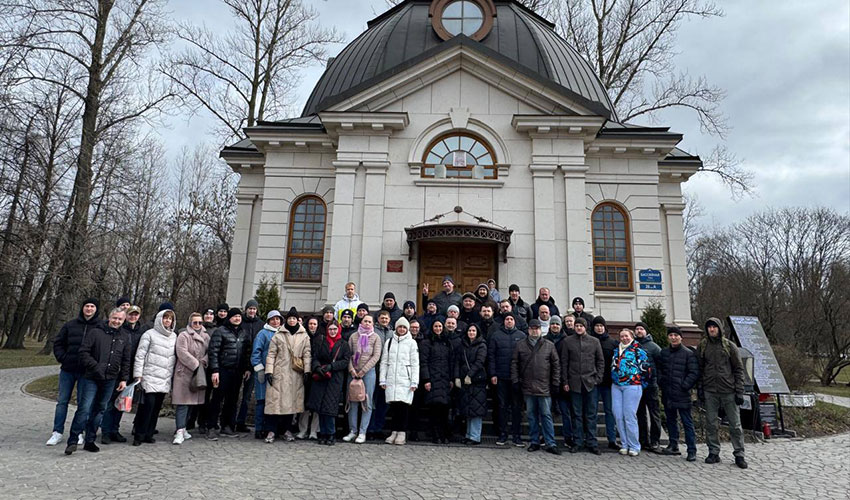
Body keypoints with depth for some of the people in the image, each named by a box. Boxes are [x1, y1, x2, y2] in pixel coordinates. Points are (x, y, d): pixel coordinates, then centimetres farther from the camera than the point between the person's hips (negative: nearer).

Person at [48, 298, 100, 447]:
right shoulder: (70, 325, 6)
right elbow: (58, 343, 12)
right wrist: (63, 358, 0)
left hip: (86, 372, -2)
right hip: (67, 370, 3)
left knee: (82, 403, 5)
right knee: (62, 401, 7)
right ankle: (57, 432, 16)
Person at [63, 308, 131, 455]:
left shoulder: (124, 338, 12)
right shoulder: (95, 331, -1)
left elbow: (126, 361, 15)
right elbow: (83, 352, -5)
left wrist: (124, 379, 9)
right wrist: (95, 366, -14)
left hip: (110, 380, 4)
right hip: (91, 378, -4)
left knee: (99, 410, 9)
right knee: (84, 408, -10)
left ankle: (90, 441, 18)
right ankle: (73, 441, 1)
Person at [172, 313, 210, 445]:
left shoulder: (206, 336, 14)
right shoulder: (183, 335, -5)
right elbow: (182, 353, -15)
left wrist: (203, 362, -9)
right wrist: (196, 365, -17)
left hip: (199, 374, 6)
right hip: (184, 372, -6)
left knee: (191, 402, 11)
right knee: (183, 403, -9)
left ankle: (183, 429, 23)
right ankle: (180, 432, -10)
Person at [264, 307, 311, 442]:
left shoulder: (304, 336, 9)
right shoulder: (278, 335, 7)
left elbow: (307, 354, 6)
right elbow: (271, 354, 5)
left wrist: (307, 370, -3)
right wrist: (269, 371, -3)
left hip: (296, 375, 1)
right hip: (279, 373, -1)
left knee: (292, 401, 3)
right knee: (276, 400, -4)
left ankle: (286, 430, 14)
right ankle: (273, 430, 5)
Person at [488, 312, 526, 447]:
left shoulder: (521, 336, 6)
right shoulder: (496, 335, 5)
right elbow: (491, 355, 3)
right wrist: (492, 374, -4)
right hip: (501, 377, 0)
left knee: (517, 406, 4)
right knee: (502, 406, 6)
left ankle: (516, 435, 13)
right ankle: (502, 434, 15)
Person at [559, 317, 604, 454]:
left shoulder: (594, 342, 6)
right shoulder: (567, 341, 3)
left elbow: (600, 361, 9)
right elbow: (564, 362, 4)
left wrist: (598, 378, -1)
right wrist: (565, 381, -1)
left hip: (590, 382, 1)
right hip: (574, 382, 0)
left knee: (591, 414, 5)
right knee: (577, 414, 6)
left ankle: (591, 442, 13)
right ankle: (577, 442, 13)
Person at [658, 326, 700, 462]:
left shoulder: (688, 353, -5)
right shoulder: (664, 353, 11)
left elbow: (694, 373, -8)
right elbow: (659, 369, 19)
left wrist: (684, 386, -13)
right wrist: (661, 382, 6)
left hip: (682, 395, -6)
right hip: (667, 394, 6)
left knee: (687, 422, -2)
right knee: (670, 420, 15)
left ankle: (692, 451, 3)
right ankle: (673, 446, 27)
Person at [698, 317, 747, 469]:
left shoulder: (730, 346, 1)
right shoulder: (702, 346, 5)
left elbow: (739, 369, 1)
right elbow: (699, 369, 9)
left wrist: (739, 391, -5)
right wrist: (700, 389, 3)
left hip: (728, 391, -1)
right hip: (710, 391, 2)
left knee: (735, 424, 4)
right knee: (711, 424, 6)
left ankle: (739, 455, 14)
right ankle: (714, 453, 16)